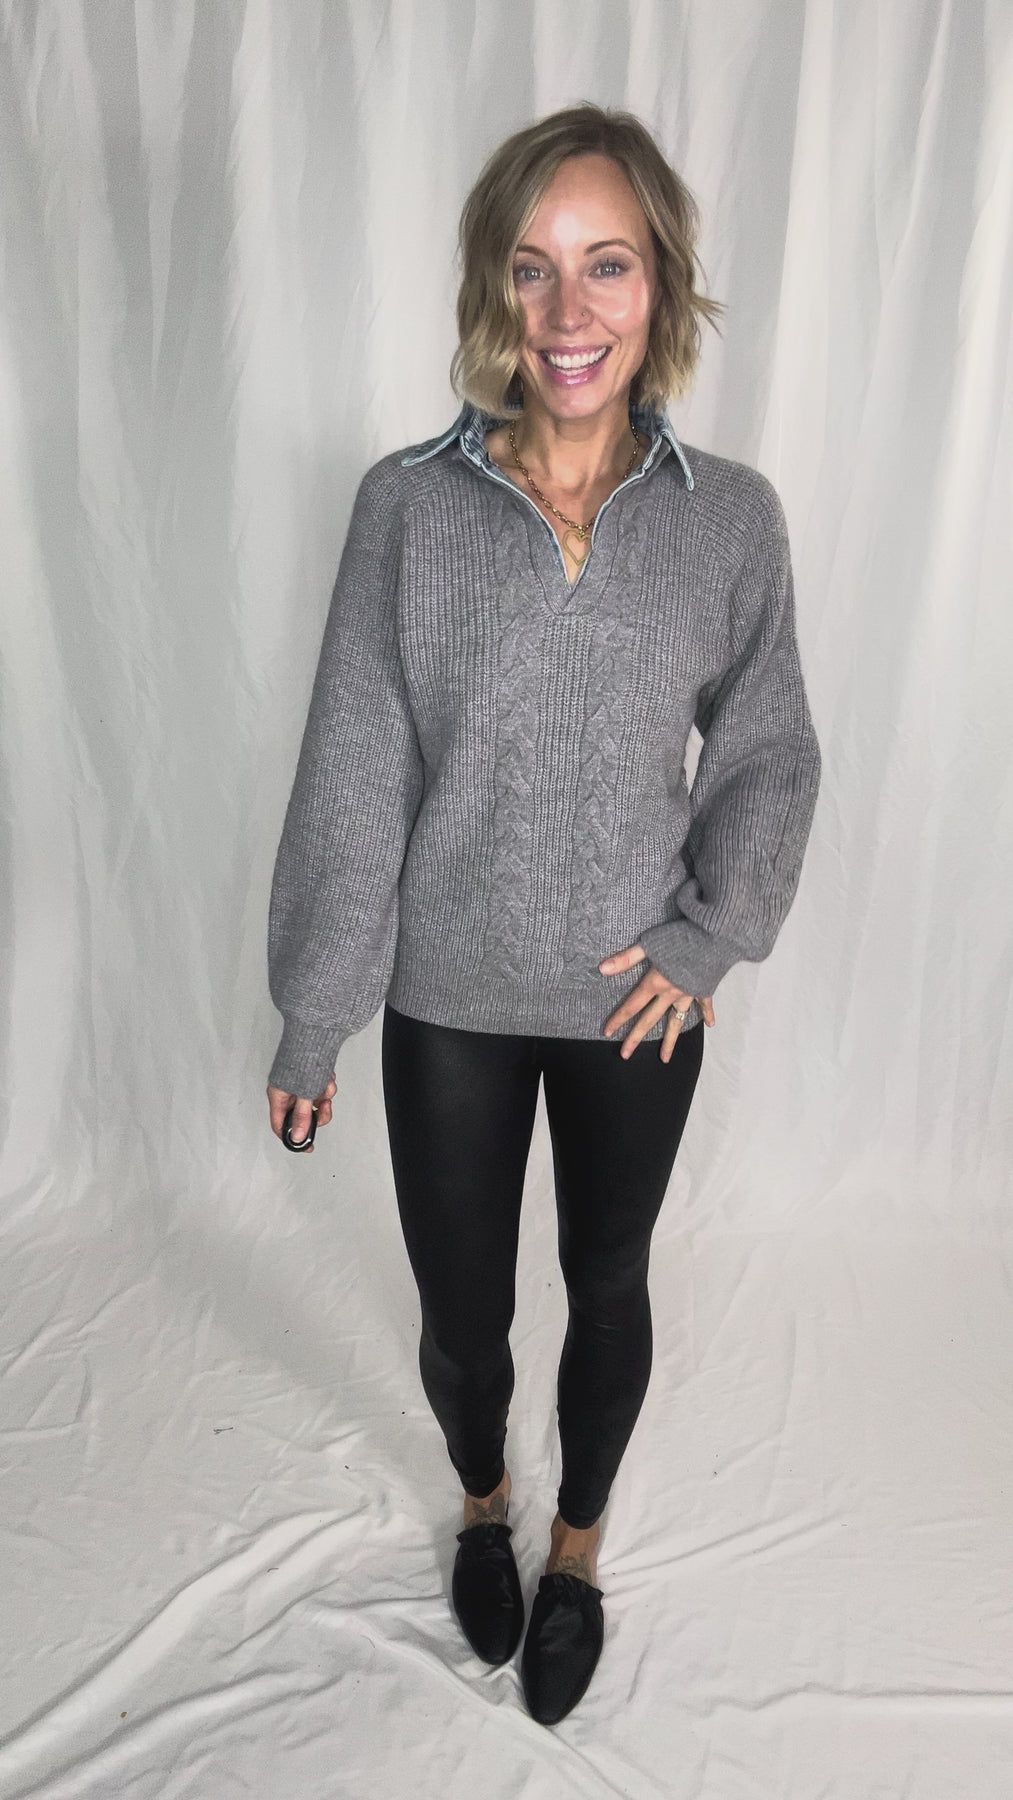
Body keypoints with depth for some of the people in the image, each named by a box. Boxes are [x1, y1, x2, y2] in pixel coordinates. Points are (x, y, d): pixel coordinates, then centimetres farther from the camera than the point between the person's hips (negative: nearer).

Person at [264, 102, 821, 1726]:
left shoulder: (732, 517, -7)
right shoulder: (407, 505, -10)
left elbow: (769, 757, 3)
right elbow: (351, 775, -8)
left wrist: (707, 938, -8)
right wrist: (311, 1019, -5)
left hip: (636, 1002, 1)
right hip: (448, 1002, 0)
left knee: (609, 1289, 20)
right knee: (461, 1310, 16)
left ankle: (577, 1547, 51)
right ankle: (482, 1503, 52)